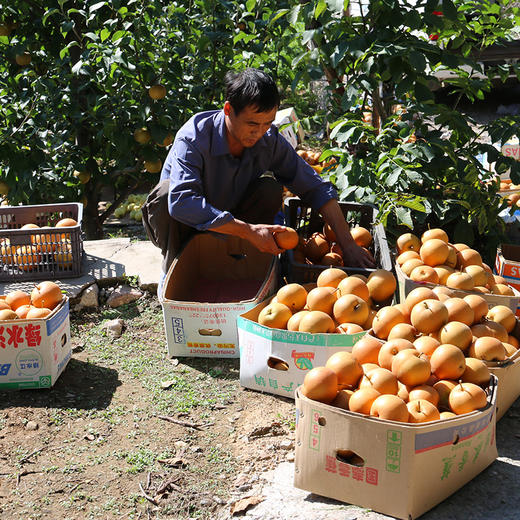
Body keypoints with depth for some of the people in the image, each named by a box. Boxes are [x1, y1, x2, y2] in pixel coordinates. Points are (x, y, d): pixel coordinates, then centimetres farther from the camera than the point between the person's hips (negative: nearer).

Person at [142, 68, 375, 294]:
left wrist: (348, 244, -20)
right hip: (187, 228, -3)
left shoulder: (269, 140, -16)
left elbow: (316, 188, -13)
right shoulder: (193, 138, -30)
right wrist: (248, 231, -46)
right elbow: (181, 202, -44)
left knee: (269, 187, -22)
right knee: (166, 192, -34)